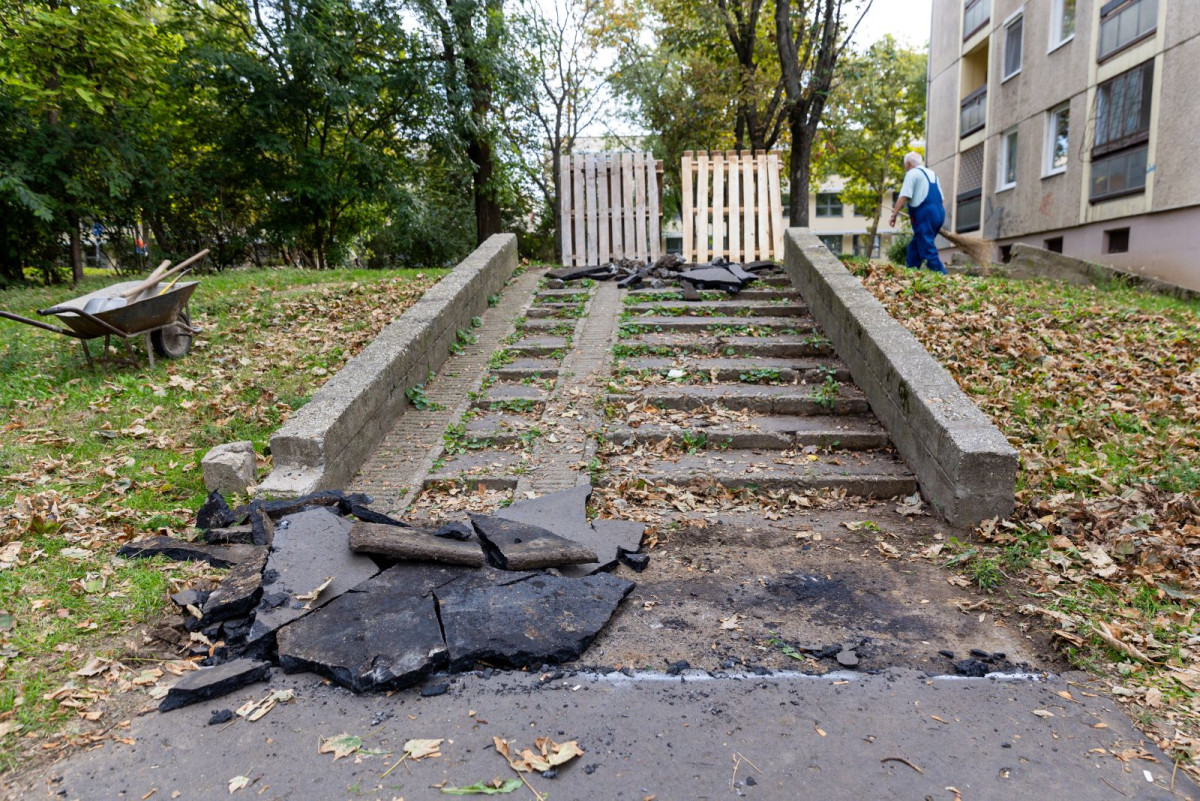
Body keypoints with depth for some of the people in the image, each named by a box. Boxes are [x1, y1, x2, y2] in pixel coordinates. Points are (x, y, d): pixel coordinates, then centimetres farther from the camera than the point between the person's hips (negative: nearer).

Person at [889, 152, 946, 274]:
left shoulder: (912, 173, -2)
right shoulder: (932, 173, 22)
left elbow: (903, 197, -14)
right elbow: (940, 197, 23)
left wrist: (894, 215, -12)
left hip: (924, 214, -8)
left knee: (928, 250, -9)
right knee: (914, 247, 15)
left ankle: (942, 276, -14)